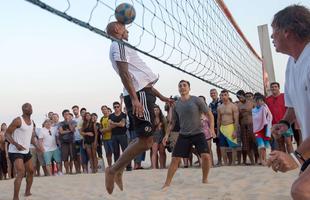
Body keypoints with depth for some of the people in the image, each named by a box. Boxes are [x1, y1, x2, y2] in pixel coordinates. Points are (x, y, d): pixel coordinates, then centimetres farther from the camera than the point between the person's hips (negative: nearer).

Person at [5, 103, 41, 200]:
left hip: (26, 151, 9)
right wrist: (16, 144, -30)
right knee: (21, 173, -21)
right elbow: (7, 134, -16)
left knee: (31, 171, 17)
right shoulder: (18, 120, -16)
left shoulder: (32, 122, 9)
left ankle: (27, 192, 35)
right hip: (15, 151, -9)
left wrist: (36, 146, -1)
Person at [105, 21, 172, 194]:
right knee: (146, 141, -12)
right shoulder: (119, 44, -2)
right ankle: (114, 170, -4)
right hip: (139, 95, -10)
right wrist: (134, 98, -27)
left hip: (142, 94, 10)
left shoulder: (121, 46, 29)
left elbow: (140, 77, 29)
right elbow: (123, 73, -17)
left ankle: (118, 171, 15)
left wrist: (160, 96, 28)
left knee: (145, 139, 13)